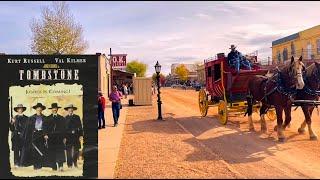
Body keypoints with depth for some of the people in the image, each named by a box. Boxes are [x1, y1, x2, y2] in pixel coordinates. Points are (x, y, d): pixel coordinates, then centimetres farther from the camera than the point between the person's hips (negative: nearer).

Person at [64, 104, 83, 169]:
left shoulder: (77, 117, 9)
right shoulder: (65, 118, 6)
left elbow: (80, 127, 6)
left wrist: (81, 135, -2)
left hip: (76, 136, 1)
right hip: (68, 136, -1)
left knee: (76, 150, 4)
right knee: (69, 151, -1)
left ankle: (75, 163, 20)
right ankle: (70, 164, 6)